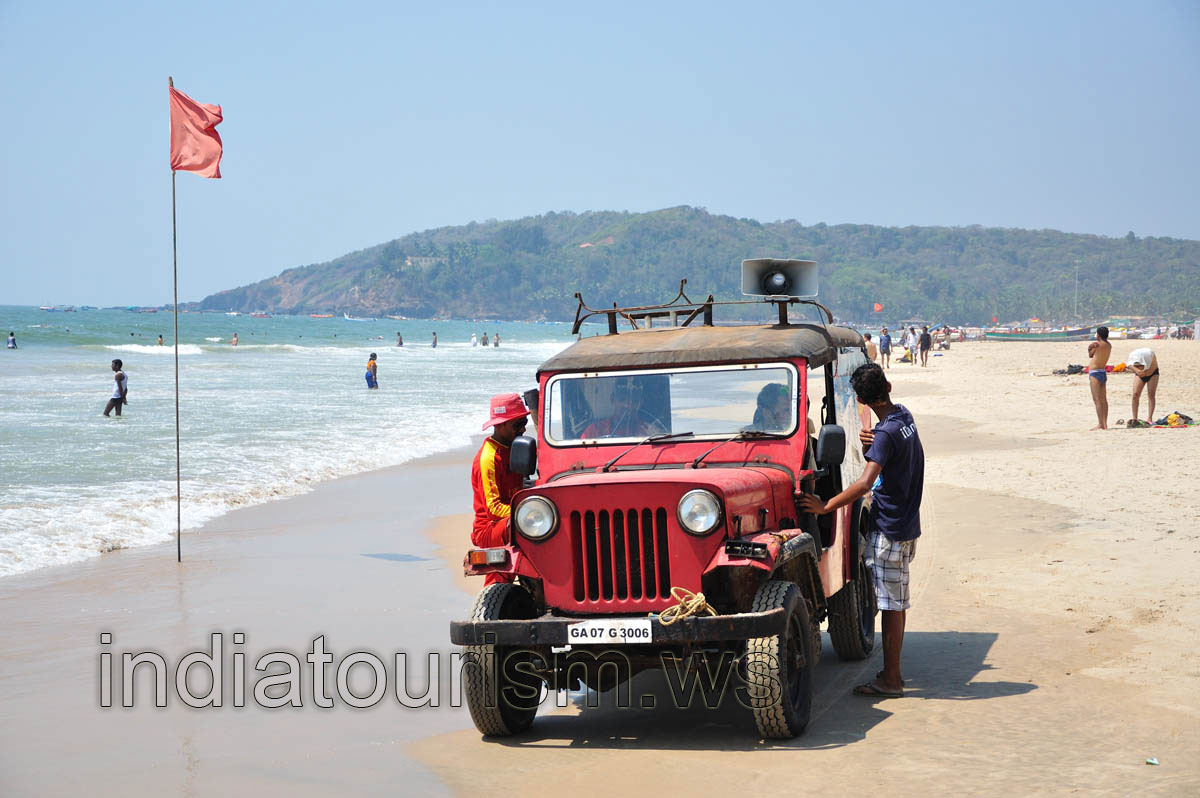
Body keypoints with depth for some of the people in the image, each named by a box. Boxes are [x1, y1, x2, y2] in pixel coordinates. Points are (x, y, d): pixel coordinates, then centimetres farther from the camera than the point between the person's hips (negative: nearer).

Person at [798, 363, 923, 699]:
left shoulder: (886, 434, -22)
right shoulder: (905, 416, 6)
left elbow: (865, 483, -32)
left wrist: (825, 506, -29)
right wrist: (867, 446, -5)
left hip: (889, 530, -9)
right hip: (907, 524, 9)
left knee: (891, 606, -3)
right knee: (896, 604, 15)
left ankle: (890, 680, 2)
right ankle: (892, 672, 23)